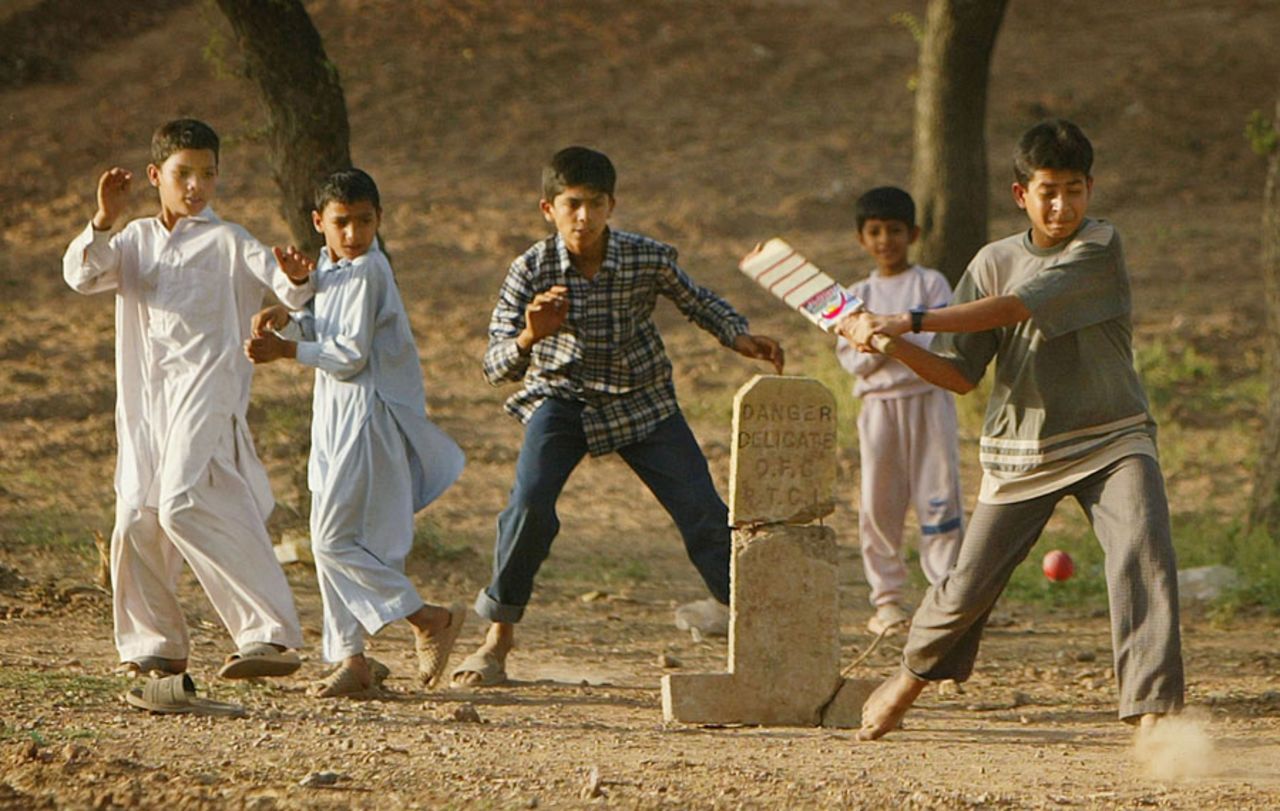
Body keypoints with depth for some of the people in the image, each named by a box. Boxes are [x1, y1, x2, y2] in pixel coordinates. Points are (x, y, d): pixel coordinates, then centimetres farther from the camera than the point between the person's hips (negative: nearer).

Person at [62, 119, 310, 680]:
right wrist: (103, 223, -12)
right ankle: (156, 644, 24)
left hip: (206, 392, -6)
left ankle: (271, 635, -25)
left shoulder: (227, 242, 1)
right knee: (136, 517, 5)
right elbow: (81, 275, 4)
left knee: (185, 504, -23)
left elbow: (284, 287, -11)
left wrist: (297, 282, -35)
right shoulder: (136, 241, 17)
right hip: (146, 402, 6)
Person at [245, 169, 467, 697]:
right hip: (336, 417, 9)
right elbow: (317, 334, 14)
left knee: (335, 539, -12)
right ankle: (351, 658, 13)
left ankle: (429, 620, -4)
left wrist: (285, 350, -14)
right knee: (330, 540, 8)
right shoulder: (330, 268, 13)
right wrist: (285, 318, -5)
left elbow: (351, 357, -17)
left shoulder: (367, 273, -14)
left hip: (368, 418, -9)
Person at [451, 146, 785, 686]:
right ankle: (498, 640, -6)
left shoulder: (647, 258, -17)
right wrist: (530, 337, -43)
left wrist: (740, 338, -11)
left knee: (702, 513, -6)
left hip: (641, 399, 1)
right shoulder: (531, 271, -20)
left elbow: (697, 302, 4)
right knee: (530, 506, -22)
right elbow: (497, 368, -23)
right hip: (562, 397, -1)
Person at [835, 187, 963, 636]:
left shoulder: (930, 283, 3)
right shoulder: (858, 294, 12)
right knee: (879, 503, 2)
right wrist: (877, 346, -17)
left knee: (939, 496, -6)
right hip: (879, 403, 3)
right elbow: (850, 358, 3)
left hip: (929, 399, -3)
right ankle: (887, 599, 8)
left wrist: (898, 338, -21)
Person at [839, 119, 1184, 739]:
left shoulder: (1100, 246, -11)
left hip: (1112, 441, -3)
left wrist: (910, 322, -27)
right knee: (969, 585, 5)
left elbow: (1017, 306, -23)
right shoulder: (995, 262, 2)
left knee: (1143, 555, -25)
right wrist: (892, 346, -16)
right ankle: (913, 672, 34)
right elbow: (959, 375, 1)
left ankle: (1152, 711, -26)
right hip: (1021, 450, 3)